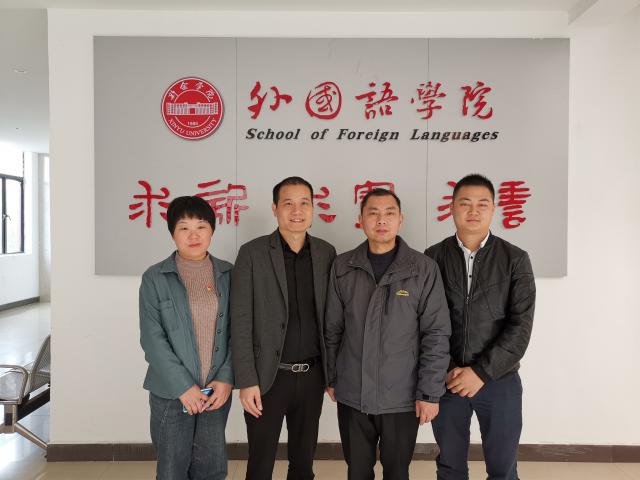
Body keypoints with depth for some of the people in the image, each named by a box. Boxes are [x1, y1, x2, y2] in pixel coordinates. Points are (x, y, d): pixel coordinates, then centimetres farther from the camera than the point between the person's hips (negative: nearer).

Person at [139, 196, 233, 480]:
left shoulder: (228, 275, 2)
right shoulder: (155, 278, -4)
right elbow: (152, 339, -9)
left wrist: (226, 378, -8)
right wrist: (183, 385, -13)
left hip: (217, 390, 2)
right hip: (172, 392, -2)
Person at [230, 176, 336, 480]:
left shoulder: (326, 253, 2)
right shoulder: (252, 253, -8)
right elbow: (241, 322, -9)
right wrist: (246, 381, -12)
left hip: (312, 375, 3)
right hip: (268, 376, -3)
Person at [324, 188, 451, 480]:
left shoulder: (424, 269, -7)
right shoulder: (342, 267, -1)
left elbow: (436, 334, -7)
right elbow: (332, 329, 5)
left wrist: (430, 392, -9)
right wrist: (331, 378, 7)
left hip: (402, 398, -1)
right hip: (351, 395, 2)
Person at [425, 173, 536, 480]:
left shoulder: (515, 260, -3)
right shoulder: (433, 258, -1)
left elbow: (520, 325, -9)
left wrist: (482, 372, -15)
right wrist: (445, 370, -10)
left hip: (500, 380, 0)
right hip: (445, 380, 1)